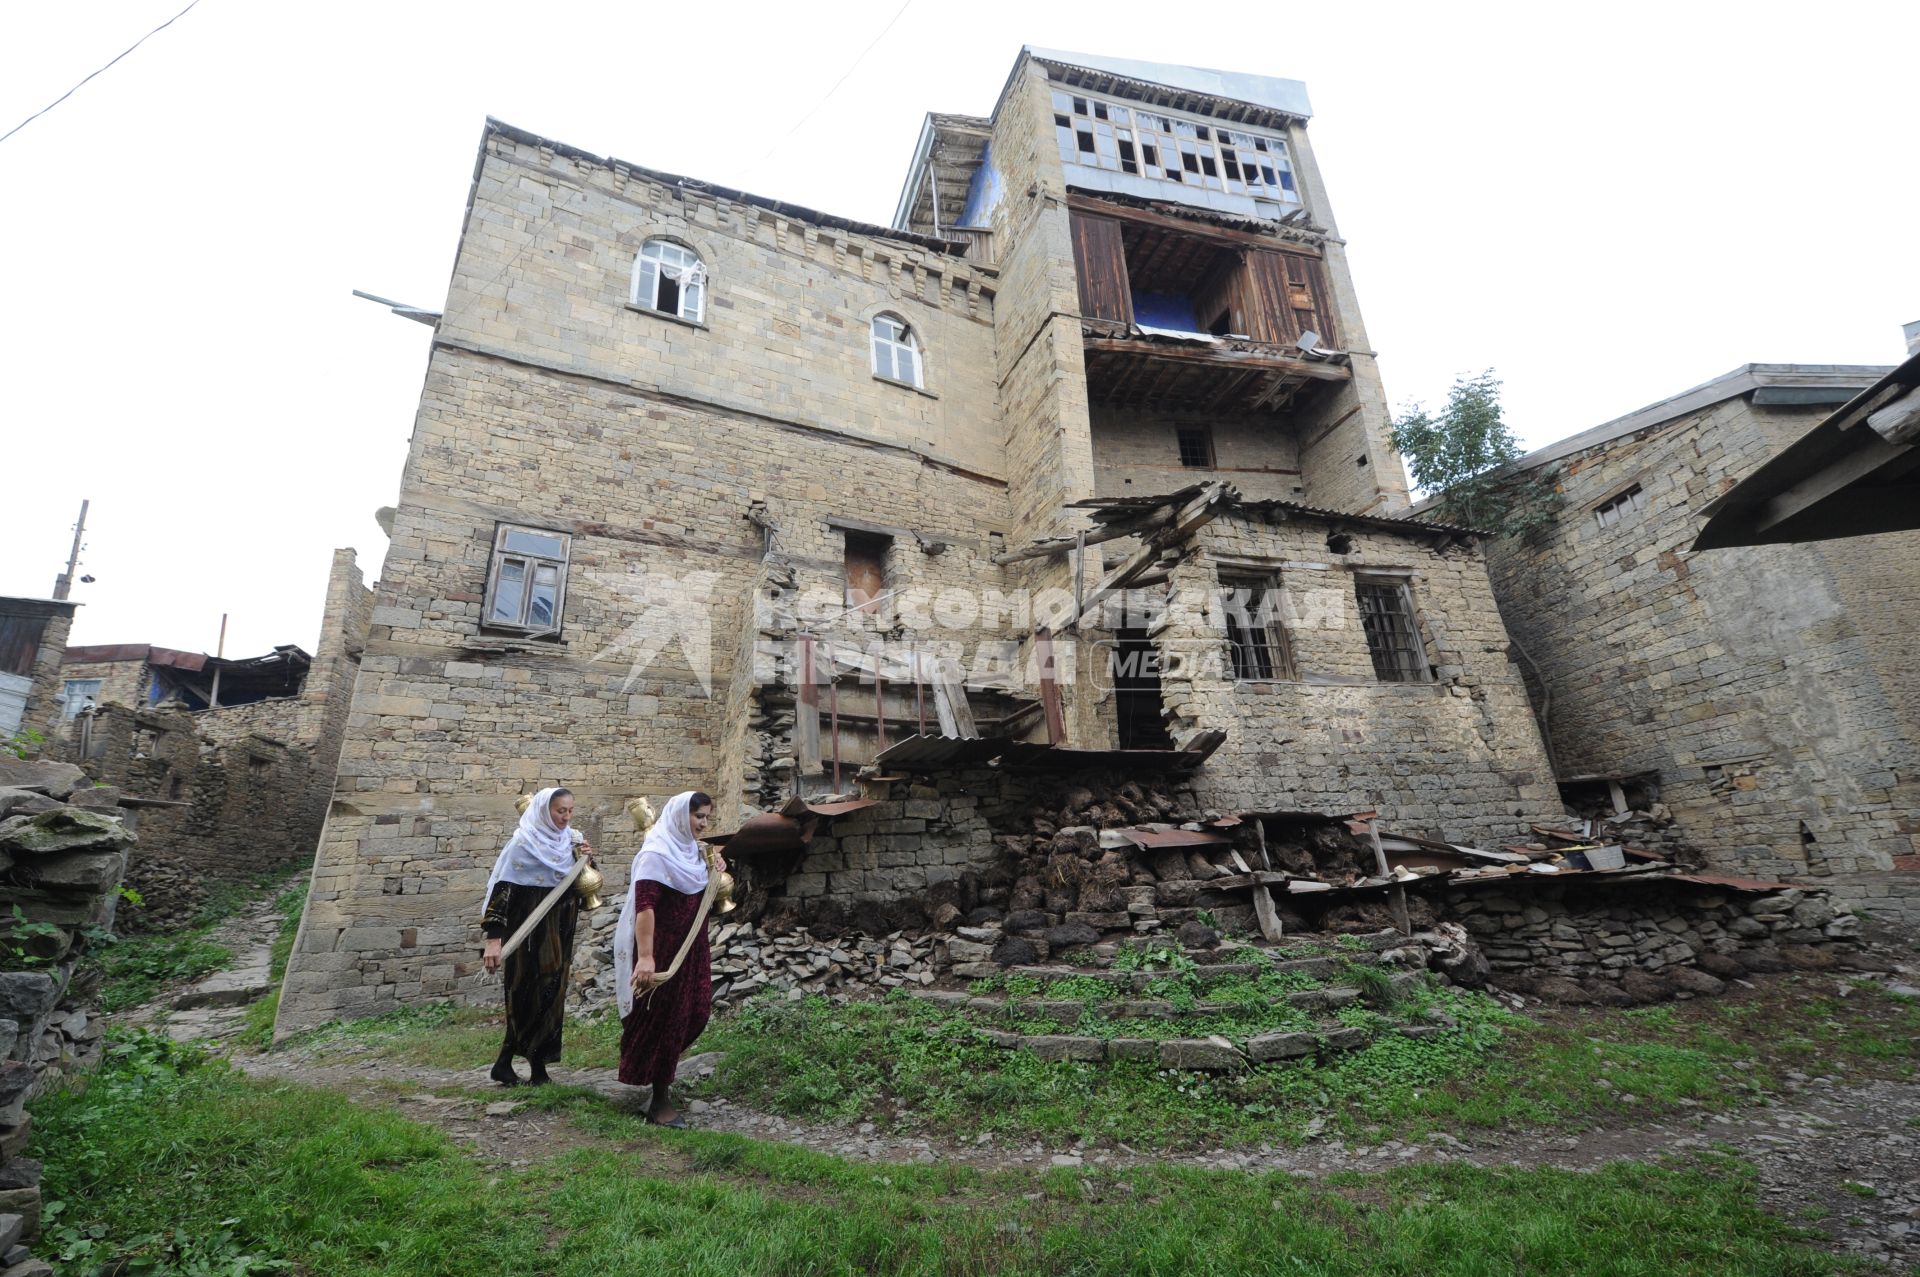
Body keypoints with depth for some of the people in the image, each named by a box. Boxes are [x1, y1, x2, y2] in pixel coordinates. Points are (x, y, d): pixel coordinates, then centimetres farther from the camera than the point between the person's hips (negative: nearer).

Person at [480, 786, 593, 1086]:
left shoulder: (572, 840, 5)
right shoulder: (523, 842, -12)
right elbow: (501, 888, -16)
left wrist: (587, 862, -7)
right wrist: (493, 937, -23)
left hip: (559, 931, 6)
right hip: (531, 931, -6)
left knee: (549, 996, 9)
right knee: (532, 996, -1)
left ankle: (505, 1063, 22)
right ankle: (538, 1069, 11)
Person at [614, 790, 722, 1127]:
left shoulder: (692, 851, 7)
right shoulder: (656, 854, -19)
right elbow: (644, 906, -27)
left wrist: (713, 875, 3)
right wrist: (645, 957, -34)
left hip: (691, 948, 9)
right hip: (663, 949, -8)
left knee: (697, 1012, 13)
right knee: (662, 1019, 3)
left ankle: (656, 1070, 38)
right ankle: (659, 1100, 18)